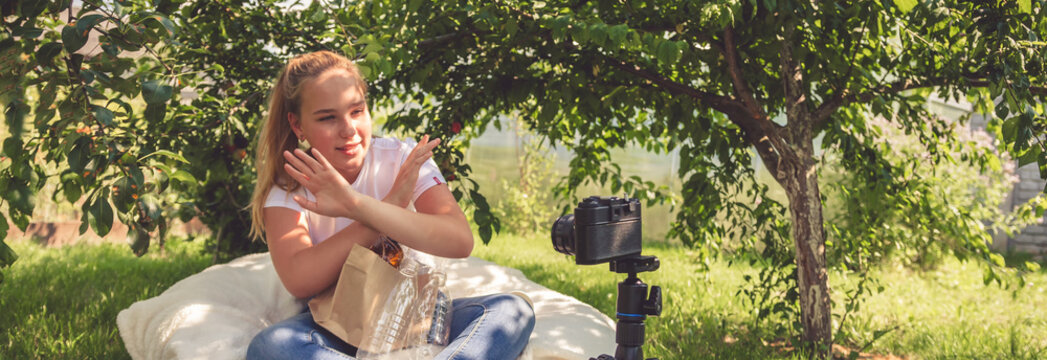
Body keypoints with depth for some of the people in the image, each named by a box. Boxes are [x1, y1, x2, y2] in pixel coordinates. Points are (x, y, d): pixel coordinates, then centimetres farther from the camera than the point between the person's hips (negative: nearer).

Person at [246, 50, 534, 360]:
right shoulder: (288, 186, -7)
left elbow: (460, 241, -24)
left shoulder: (404, 159, -7)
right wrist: (393, 203, -26)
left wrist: (355, 205, -34)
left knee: (512, 311, -24)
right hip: (335, 329, -1)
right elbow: (299, 281, -25)